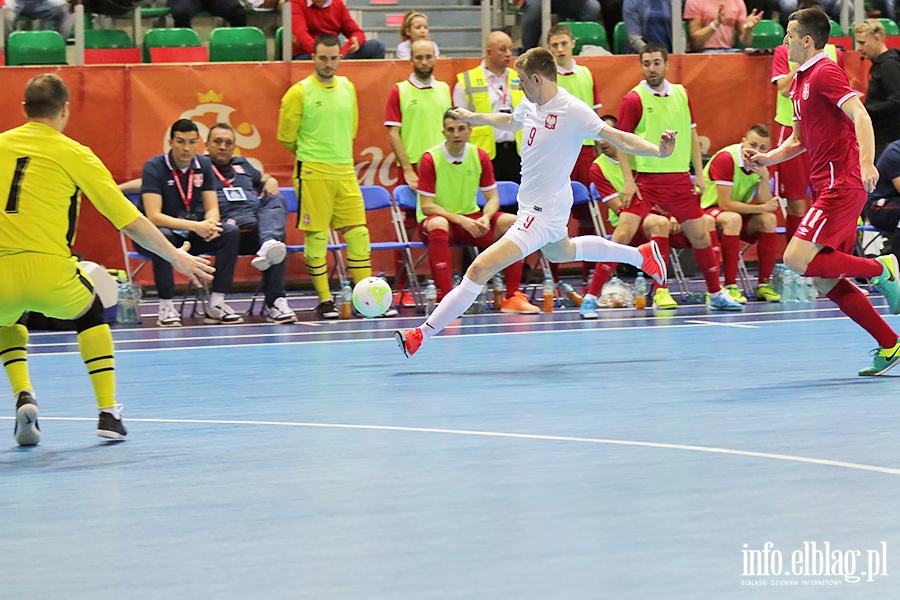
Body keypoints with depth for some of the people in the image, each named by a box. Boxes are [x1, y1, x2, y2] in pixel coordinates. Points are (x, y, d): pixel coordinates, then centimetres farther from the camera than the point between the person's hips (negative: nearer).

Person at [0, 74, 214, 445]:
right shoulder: (73, 153, 4)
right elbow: (128, 219, 5)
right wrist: (176, 257, 16)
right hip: (50, 274, -2)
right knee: (90, 312, 30)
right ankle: (108, 412, 21)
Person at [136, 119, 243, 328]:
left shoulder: (204, 166, 0)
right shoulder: (154, 167, -16)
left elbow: (212, 209, 1)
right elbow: (154, 217, -25)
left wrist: (210, 223, -26)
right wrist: (195, 226, -34)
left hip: (192, 233, 5)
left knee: (231, 232, -18)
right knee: (163, 237, -39)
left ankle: (216, 305, -18)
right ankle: (166, 306, -26)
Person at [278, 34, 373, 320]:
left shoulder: (347, 88, 10)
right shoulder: (300, 92, -5)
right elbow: (286, 137, 0)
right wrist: (312, 157, 7)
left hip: (345, 172, 5)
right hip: (313, 175, -5)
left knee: (358, 234, 2)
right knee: (316, 237, -2)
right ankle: (324, 300, 6)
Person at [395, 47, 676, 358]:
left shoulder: (572, 110, -22)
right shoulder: (530, 105, 3)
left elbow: (618, 137, -25)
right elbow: (509, 121, 27)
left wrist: (657, 149, -41)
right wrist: (473, 117, 40)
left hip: (542, 213, -10)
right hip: (533, 204, 10)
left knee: (479, 269, -18)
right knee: (560, 252, 38)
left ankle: (422, 334, -16)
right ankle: (642, 255, 48)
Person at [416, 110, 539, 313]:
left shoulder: (480, 157, 0)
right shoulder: (430, 159, -13)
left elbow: (492, 198, 3)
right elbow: (427, 206, -15)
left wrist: (485, 218, -20)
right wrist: (461, 220, -26)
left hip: (470, 219, 5)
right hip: (440, 218, -4)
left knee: (513, 223, -18)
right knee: (438, 225, -41)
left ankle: (512, 297, -14)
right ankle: (446, 298, -40)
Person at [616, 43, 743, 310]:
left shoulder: (681, 94, 9)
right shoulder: (633, 100, -6)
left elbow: (692, 135, 16)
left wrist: (699, 173, 10)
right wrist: (628, 180, -14)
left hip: (679, 179, 5)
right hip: (645, 179, -5)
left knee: (701, 237, 9)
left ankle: (716, 294, 25)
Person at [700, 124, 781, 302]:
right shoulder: (725, 159, -23)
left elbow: (765, 203, -9)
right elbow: (725, 204, -27)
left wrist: (764, 176, -24)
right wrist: (762, 208, -23)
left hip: (740, 215, 7)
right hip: (708, 209, -7)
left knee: (768, 219, -18)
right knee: (732, 218, -37)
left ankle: (763, 284, -12)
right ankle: (730, 287, -36)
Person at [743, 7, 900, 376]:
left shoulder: (825, 73, -10)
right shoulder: (800, 81, 19)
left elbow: (860, 115, -23)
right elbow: (799, 141, 28)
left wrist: (866, 162, -37)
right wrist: (766, 158, 12)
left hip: (841, 185, -10)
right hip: (825, 188, 10)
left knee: (797, 259, -19)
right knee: (825, 282, 5)